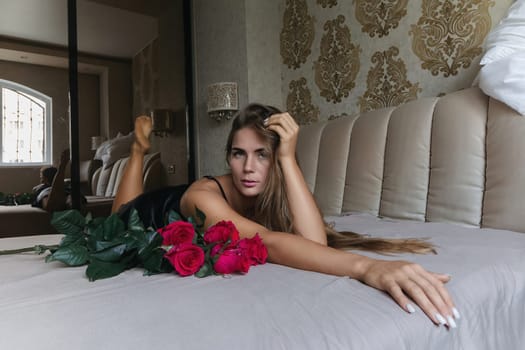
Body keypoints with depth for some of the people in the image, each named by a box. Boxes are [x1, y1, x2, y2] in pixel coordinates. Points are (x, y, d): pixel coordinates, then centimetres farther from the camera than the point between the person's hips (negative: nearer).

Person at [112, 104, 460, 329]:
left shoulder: (276, 191, -35)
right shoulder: (205, 195, -49)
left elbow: (313, 243, -51)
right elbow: (268, 242, -67)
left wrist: (289, 158, -55)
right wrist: (366, 267, -82)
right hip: (149, 212, -3)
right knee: (122, 212, 31)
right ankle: (140, 148, 40)